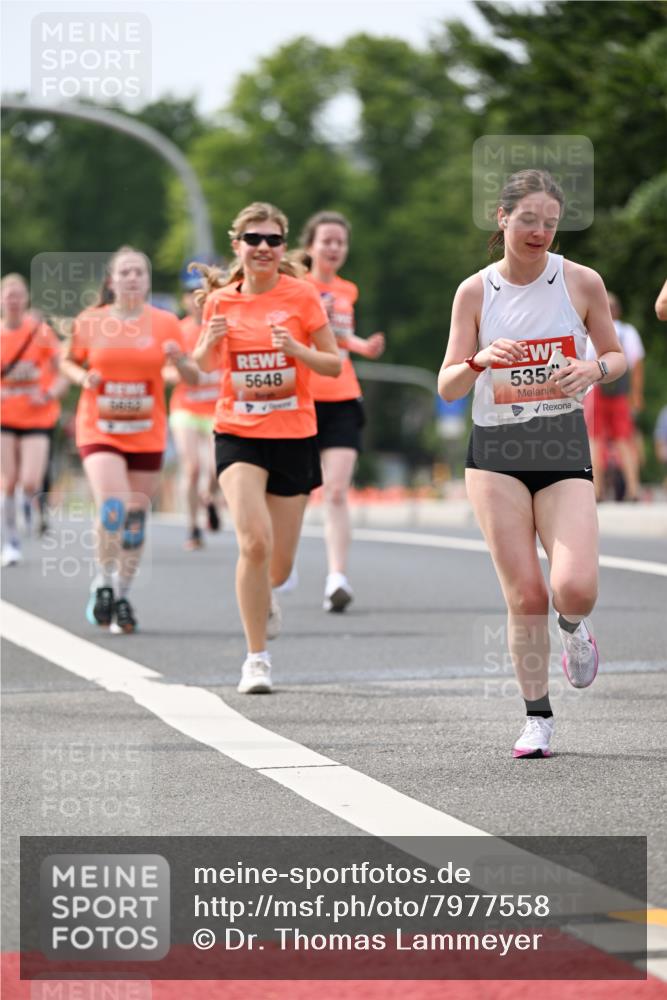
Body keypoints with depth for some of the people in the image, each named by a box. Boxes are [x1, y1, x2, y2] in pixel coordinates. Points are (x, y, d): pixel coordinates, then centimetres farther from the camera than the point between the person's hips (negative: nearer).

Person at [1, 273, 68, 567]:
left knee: (30, 483, -11)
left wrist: (49, 394, -16)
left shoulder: (41, 331, -3)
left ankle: (28, 500, 27)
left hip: (38, 418, -1)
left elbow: (63, 372, 1)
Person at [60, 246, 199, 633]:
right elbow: (70, 361, 16)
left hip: (147, 434, 2)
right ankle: (103, 582, 0)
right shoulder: (90, 321, 0)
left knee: (136, 517, 4)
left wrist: (180, 359, -17)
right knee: (112, 508, -20)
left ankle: (123, 596, 19)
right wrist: (83, 377, -6)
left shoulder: (165, 323, 1)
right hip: (99, 430, -2)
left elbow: (193, 377, 5)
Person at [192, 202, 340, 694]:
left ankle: (264, 596, 46)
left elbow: (334, 364, 0)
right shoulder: (221, 300, 1)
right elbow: (205, 364, 15)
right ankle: (257, 658, -10)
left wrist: (298, 350, -19)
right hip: (238, 433, 0)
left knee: (279, 565, 7)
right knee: (254, 541, -21)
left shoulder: (302, 295, -4)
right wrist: (209, 342, -7)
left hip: (294, 436, 0)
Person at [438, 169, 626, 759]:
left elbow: (616, 355, 11)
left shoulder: (582, 283, -1)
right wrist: (481, 360, -21)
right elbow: (448, 387, 0)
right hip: (496, 453, 0)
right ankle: (538, 718, 10)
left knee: (575, 588, -17)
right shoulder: (475, 292, 0)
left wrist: (594, 368, -13)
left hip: (564, 448, 0)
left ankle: (573, 628, 21)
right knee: (524, 595, -6)